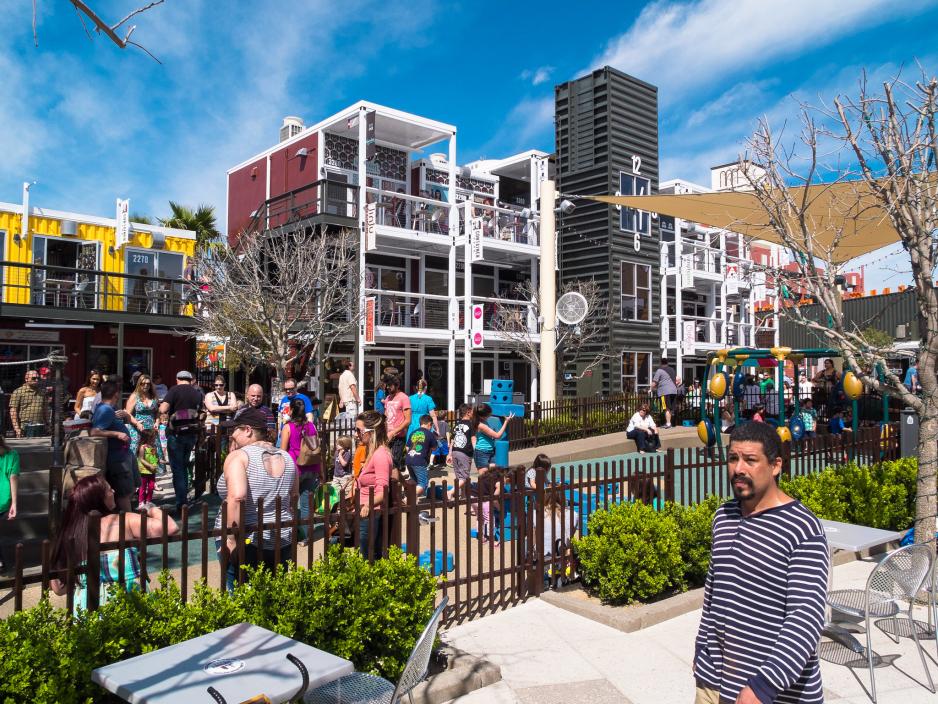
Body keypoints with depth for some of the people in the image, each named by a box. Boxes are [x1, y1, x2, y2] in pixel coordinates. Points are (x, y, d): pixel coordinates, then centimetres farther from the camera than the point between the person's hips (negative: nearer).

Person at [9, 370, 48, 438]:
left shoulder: (42, 393, 16)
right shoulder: (18, 392, 0)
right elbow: (13, 411, -5)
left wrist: (47, 424, 13)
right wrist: (17, 428, -11)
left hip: (41, 427, 5)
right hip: (26, 427, -5)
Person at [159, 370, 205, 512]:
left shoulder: (175, 390, -10)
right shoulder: (197, 392, 6)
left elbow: (163, 409, -19)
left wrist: (162, 405, 2)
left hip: (176, 435, -5)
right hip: (192, 434, 5)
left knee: (177, 469, 1)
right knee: (184, 466, 20)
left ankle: (181, 503, -1)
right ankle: (185, 497, 25)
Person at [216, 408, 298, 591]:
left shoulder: (238, 456, -10)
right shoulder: (286, 457, 8)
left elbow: (236, 497, -26)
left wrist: (231, 538, -21)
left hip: (246, 541, -5)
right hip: (282, 541, 6)